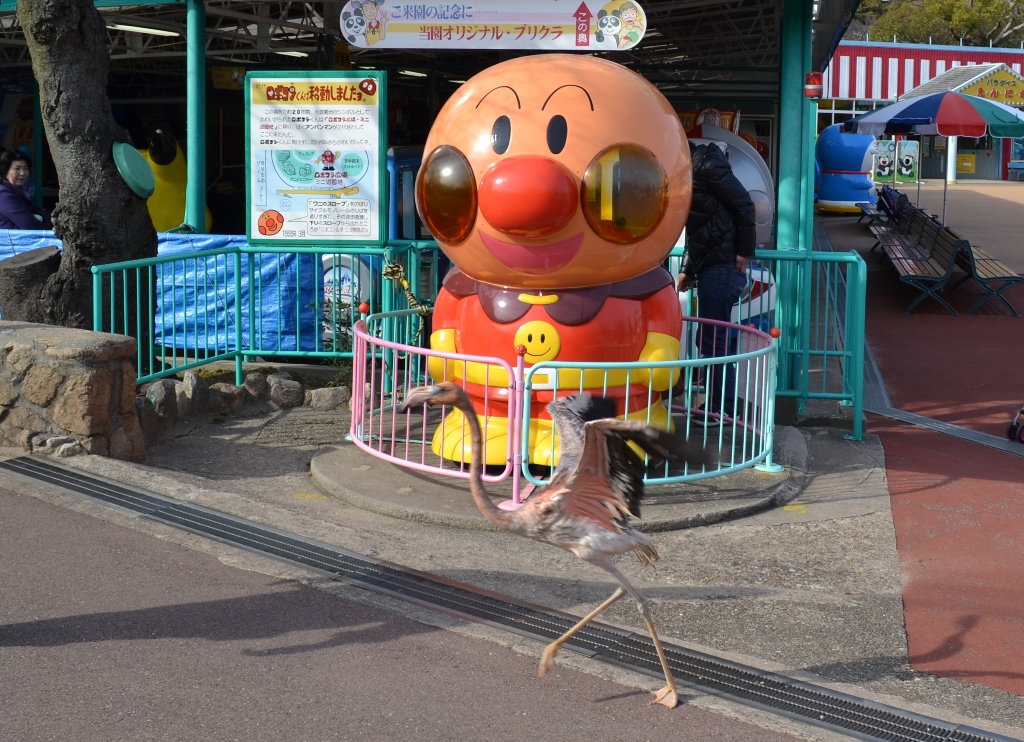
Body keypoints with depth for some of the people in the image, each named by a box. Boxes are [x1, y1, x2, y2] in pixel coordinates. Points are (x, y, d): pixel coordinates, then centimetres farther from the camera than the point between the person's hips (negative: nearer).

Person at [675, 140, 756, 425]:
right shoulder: (685, 171, 17)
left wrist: (744, 252, -15)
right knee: (712, 339, 12)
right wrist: (687, 271, 18)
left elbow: (743, 204, -16)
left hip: (722, 265, -9)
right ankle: (718, 404, 18)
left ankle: (722, 408, 1)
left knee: (713, 339, -5)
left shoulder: (705, 164, -12)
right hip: (709, 266, 9)